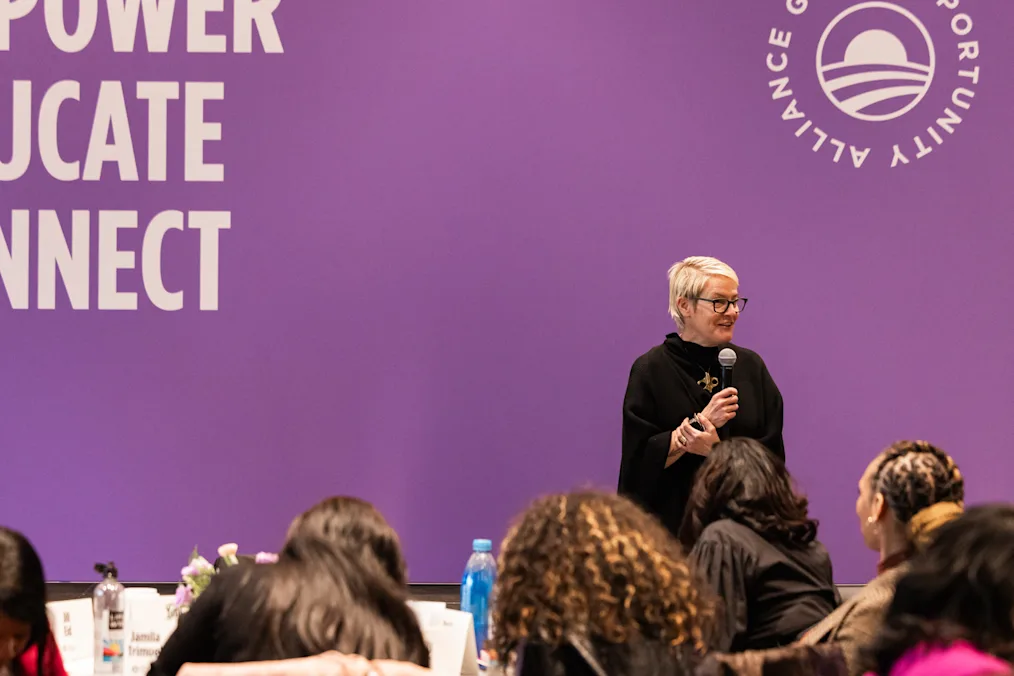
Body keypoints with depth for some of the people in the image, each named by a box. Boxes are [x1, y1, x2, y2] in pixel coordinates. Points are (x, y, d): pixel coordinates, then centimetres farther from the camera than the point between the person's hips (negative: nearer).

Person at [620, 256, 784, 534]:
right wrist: (700, 420, -17)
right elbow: (640, 458, -10)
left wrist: (717, 448, -16)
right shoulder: (650, 370, -4)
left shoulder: (750, 366, 5)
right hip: (672, 522, -3)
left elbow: (773, 451, 0)